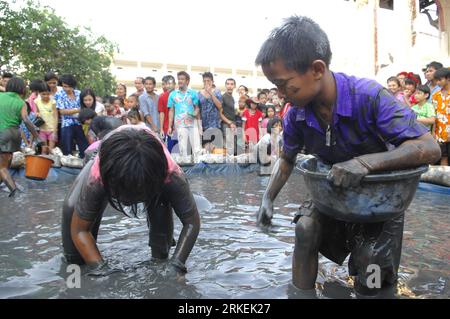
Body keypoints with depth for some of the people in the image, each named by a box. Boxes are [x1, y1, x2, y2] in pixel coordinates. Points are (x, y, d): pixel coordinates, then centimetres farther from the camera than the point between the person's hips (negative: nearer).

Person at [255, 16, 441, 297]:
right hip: (335, 193, 4)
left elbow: (430, 148, -32)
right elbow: (287, 159, 2)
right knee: (305, 228, -16)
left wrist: (366, 162, -48)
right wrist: (268, 199, -11)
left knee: (370, 271, -15)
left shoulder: (368, 96, -32)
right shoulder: (295, 116, -18)